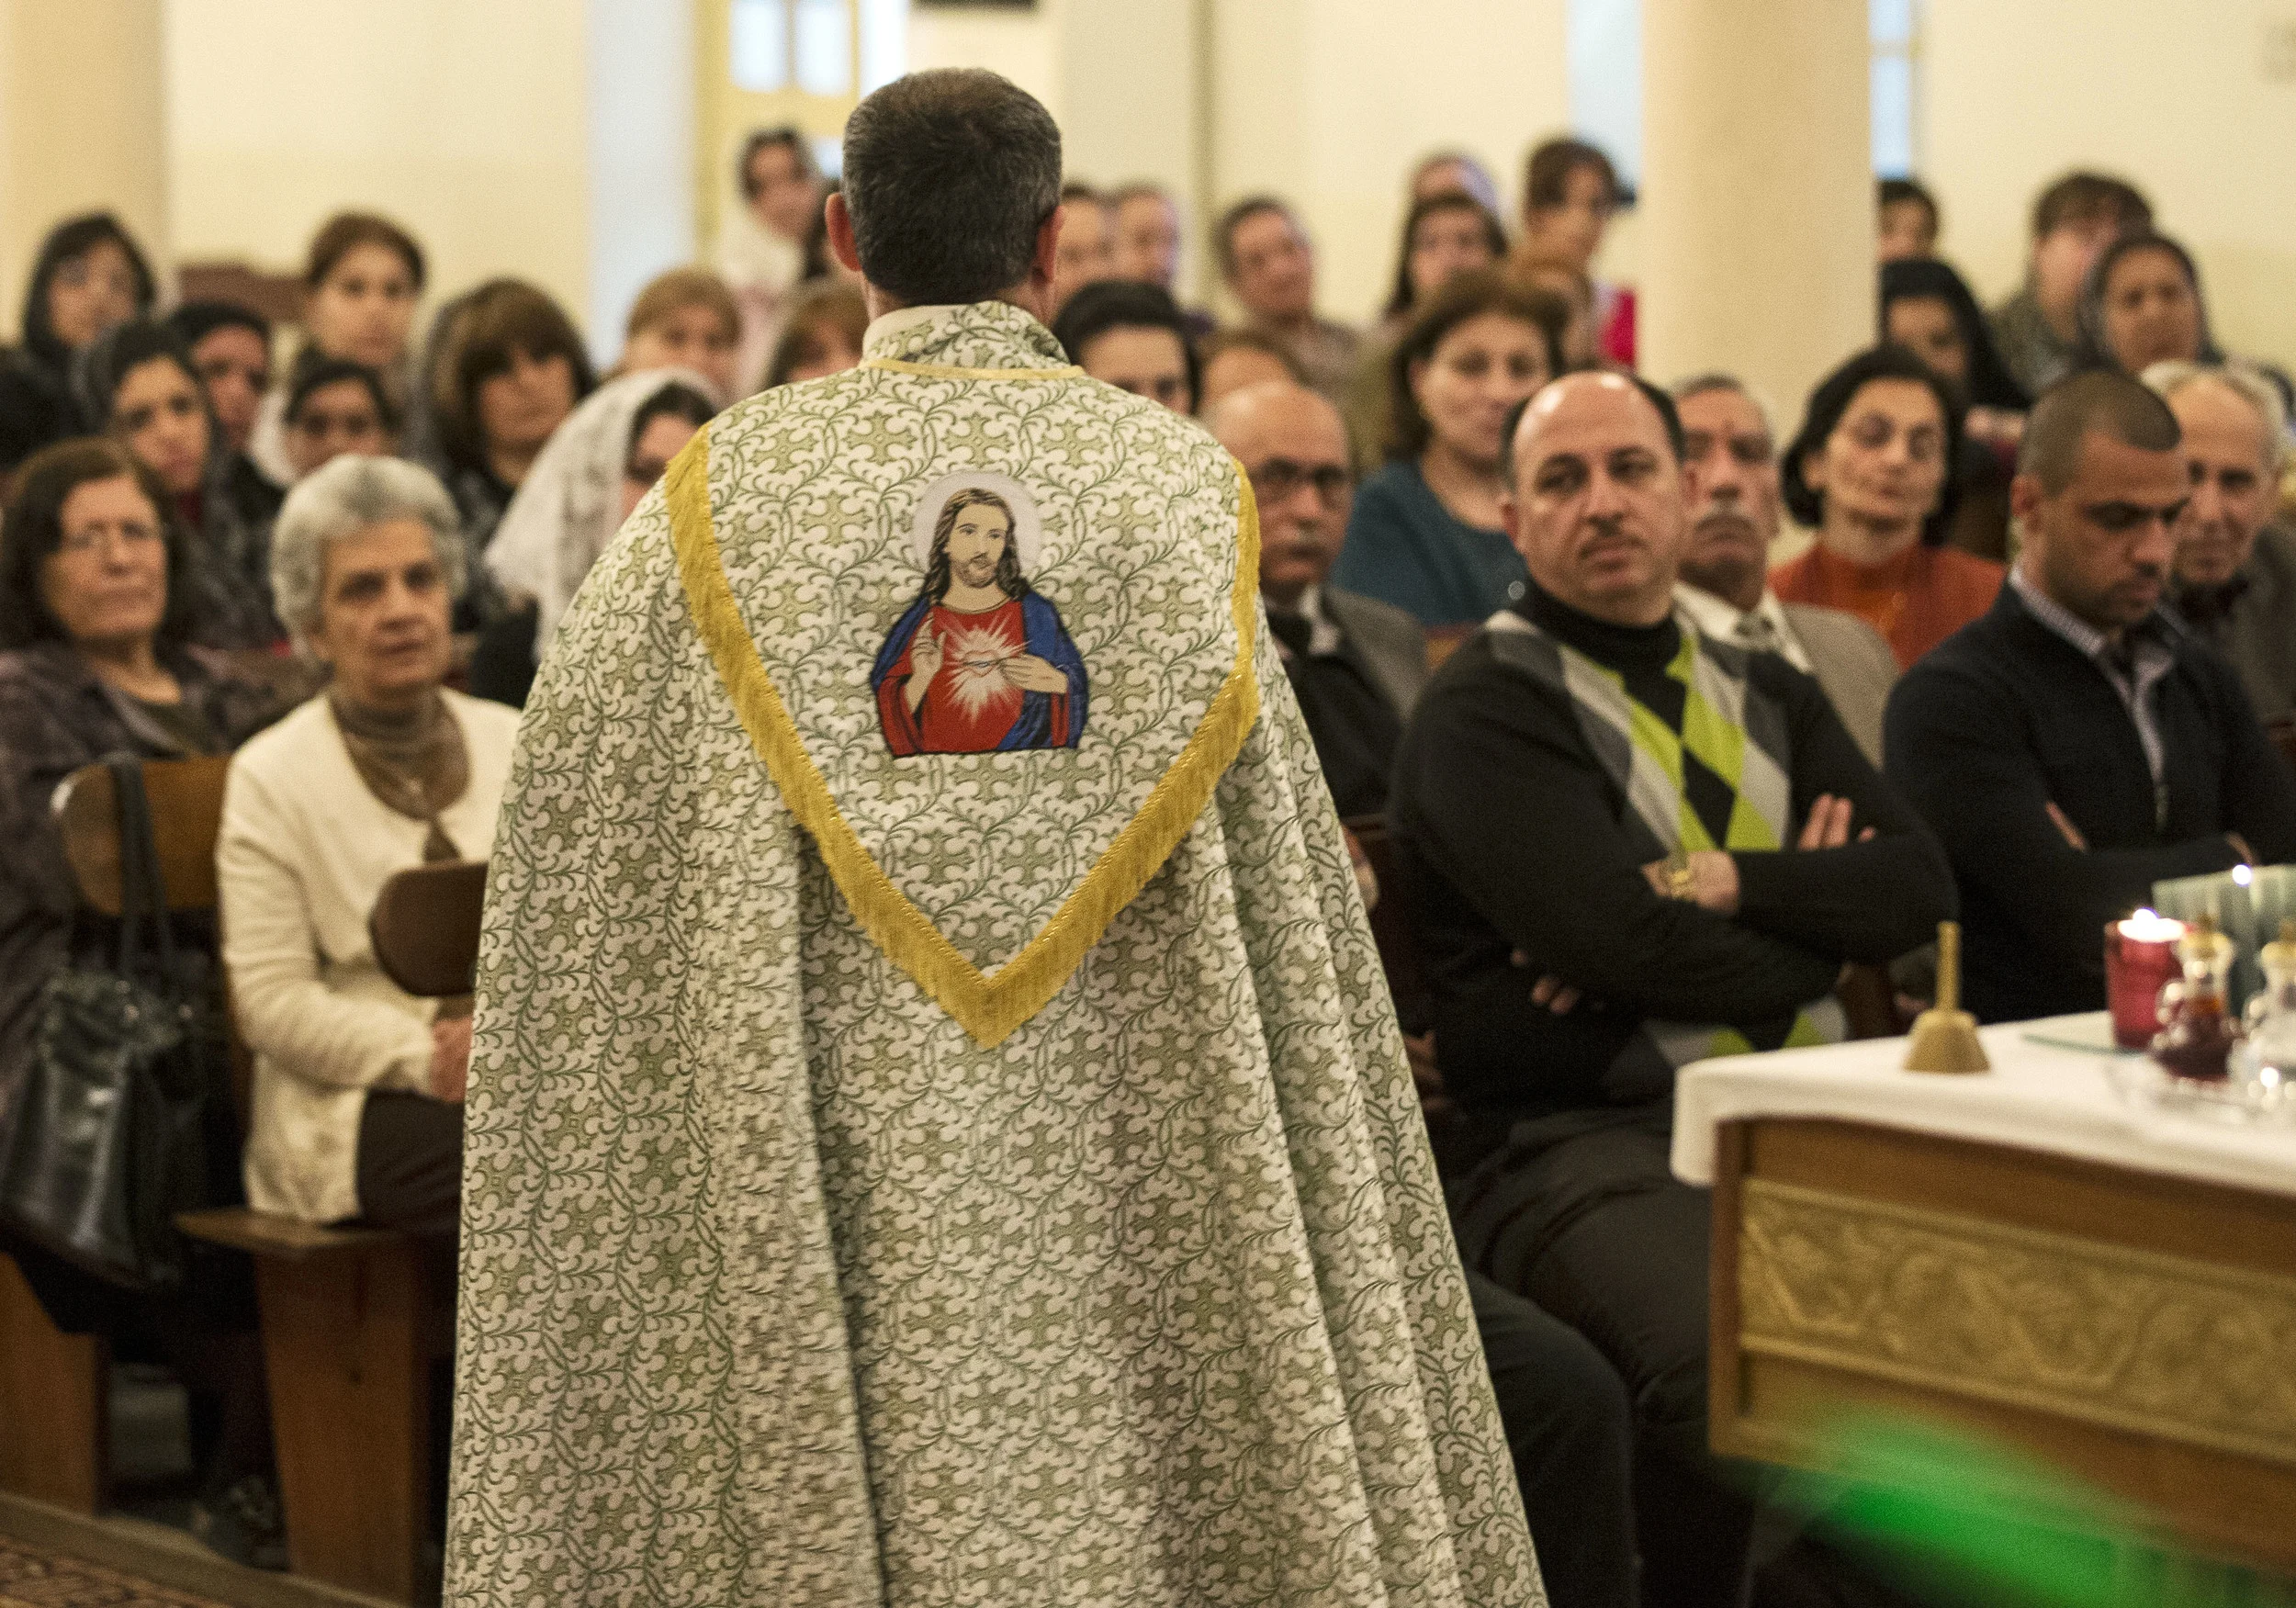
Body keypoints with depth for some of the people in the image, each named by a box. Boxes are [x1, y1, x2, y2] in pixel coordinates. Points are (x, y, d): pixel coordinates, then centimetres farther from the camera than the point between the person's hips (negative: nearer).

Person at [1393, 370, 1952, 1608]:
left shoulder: (1767, 700, 23)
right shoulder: (1483, 712, 2)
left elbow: (1916, 889, 8)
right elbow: (1625, 944, -11)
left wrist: (1725, 882, -7)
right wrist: (1817, 916, 5)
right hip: (1586, 1137, -6)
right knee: (1730, 1358, -36)